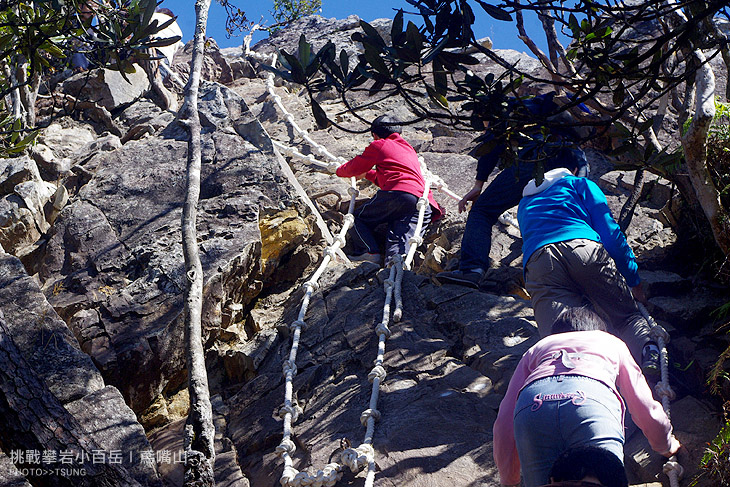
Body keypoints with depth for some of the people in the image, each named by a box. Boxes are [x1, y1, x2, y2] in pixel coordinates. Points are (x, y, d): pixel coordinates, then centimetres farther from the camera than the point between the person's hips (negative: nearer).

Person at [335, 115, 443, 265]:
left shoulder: (378, 145, 17)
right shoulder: (410, 149, 39)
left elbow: (354, 168, 24)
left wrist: (339, 170, 46)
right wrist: (367, 174, 64)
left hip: (397, 194, -6)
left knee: (359, 218, 11)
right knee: (403, 238, -10)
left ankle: (370, 251, -12)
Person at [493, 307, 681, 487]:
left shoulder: (536, 349, 42)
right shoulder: (612, 342, 42)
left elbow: (504, 422, 34)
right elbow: (646, 409, 42)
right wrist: (667, 446, 62)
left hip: (532, 402, 2)